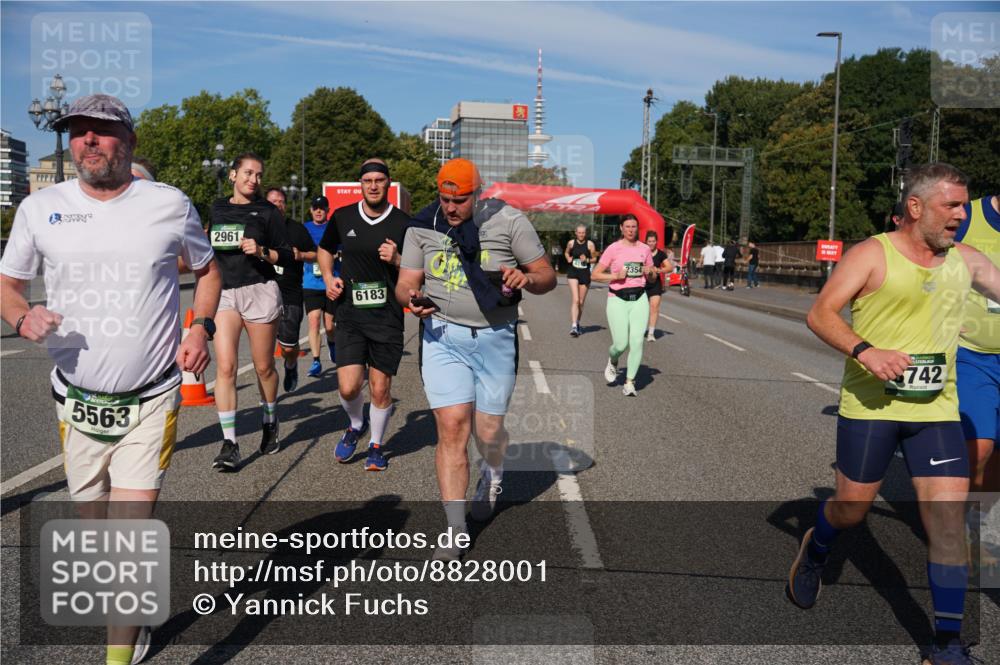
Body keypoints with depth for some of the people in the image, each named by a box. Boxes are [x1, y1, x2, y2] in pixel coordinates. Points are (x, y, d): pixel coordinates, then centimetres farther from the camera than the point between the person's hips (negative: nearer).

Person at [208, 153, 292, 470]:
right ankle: (229, 443, -9)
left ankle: (270, 422, 32)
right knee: (225, 367, -11)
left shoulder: (267, 211, 3)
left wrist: (261, 251, -14)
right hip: (223, 293, 2)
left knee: (264, 367, 7)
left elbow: (287, 258, 1)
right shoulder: (217, 209, 14)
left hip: (260, 291, -2)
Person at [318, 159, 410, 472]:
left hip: (388, 317, -1)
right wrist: (328, 278, 5)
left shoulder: (404, 224, -3)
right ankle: (357, 425, 28)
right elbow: (325, 249, 23)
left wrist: (397, 260, -16)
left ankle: (376, 445, 28)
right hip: (350, 314, 1)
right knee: (348, 387, -7)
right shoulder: (342, 217, 4)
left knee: (380, 388, 3)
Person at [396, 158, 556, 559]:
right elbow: (406, 282, 6)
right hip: (442, 335, 1)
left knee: (488, 429, 6)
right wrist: (411, 297, -18)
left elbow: (547, 277, 0)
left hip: (496, 338, -1)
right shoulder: (423, 227, 3)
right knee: (452, 427, -8)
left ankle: (493, 476, 45)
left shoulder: (508, 221, -3)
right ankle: (456, 530, 1)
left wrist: (526, 278, -23)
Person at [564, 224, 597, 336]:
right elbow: (566, 253, 20)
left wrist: (587, 260, -13)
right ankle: (574, 326, -21)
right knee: (575, 300, -16)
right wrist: (568, 258, -1)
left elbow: (594, 258, 6)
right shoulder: (571, 243, 1)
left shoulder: (590, 244, -2)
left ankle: (577, 323, 30)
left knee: (581, 302, 10)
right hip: (573, 273, -1)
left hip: (585, 274, 1)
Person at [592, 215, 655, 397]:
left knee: (637, 341, -8)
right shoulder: (613, 248, -2)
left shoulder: (645, 249, 8)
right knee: (621, 344, -6)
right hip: (618, 299, -3)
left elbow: (652, 277, 20)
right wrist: (616, 276, -16)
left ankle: (629, 382, 4)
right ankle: (612, 361, 31)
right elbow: (596, 274, -2)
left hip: (639, 299, 3)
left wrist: (649, 271, -3)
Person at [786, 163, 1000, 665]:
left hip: (937, 409, 4)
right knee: (852, 510, 9)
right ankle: (814, 551, 44)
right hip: (870, 405, -4)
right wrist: (864, 350, -26)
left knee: (949, 520, -3)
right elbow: (820, 314, -11)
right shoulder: (872, 254, -6)